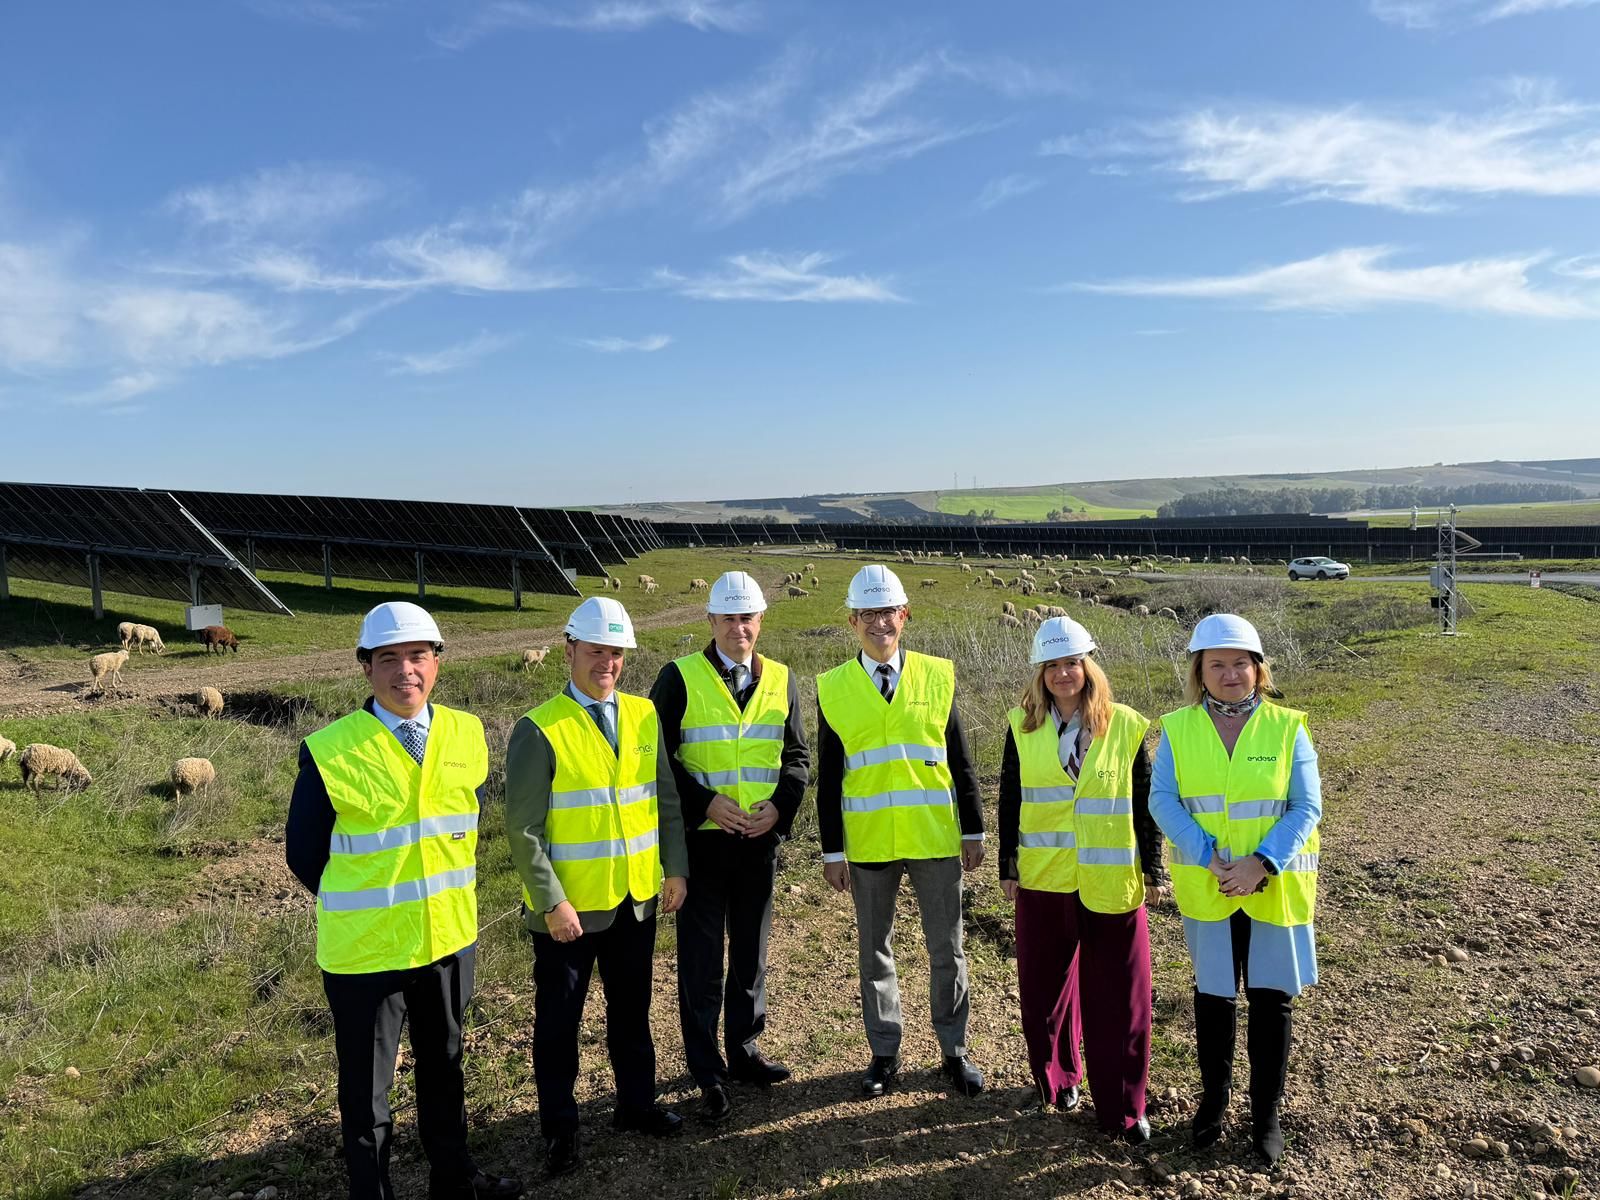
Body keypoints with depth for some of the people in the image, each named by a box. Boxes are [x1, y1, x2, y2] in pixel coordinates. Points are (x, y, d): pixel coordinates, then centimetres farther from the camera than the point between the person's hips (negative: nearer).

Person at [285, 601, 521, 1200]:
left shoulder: (467, 735, -4)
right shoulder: (328, 752, -17)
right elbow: (303, 853, -7)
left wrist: (449, 891, 8)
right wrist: (362, 909, 1)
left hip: (450, 938, 4)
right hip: (364, 950, -4)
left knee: (444, 1066, 23)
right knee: (365, 1091, 13)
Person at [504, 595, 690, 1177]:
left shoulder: (644, 715, 2)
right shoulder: (539, 730, -13)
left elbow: (666, 800, 8)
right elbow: (524, 830, -14)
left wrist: (675, 869, 4)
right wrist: (552, 903, -16)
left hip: (636, 900, 5)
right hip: (569, 909, -4)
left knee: (631, 1008, 20)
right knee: (558, 1020, 11)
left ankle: (636, 1103, 39)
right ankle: (560, 1127, 29)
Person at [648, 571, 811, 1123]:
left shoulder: (781, 680, 4)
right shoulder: (680, 677, -6)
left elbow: (798, 756, 8)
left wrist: (779, 807, -9)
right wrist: (706, 803, -17)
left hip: (760, 839, 3)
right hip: (701, 839, -3)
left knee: (752, 951, 16)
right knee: (701, 959, 5)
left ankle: (745, 1050, 33)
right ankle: (708, 1072, 19)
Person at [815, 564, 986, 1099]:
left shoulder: (937, 676, 0)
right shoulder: (833, 688, -2)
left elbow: (960, 760, 4)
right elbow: (828, 778, 0)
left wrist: (974, 831, 3)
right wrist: (832, 850, -2)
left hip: (935, 838, 0)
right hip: (868, 844, 0)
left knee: (946, 951, 11)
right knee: (874, 953, 12)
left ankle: (955, 1051, 29)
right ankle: (885, 1054, 29)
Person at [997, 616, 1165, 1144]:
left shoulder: (1125, 727, -4)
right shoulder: (1023, 727, 1)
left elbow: (1145, 803, 1)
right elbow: (1010, 801, 5)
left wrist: (1153, 867, 1)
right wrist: (1008, 865, 6)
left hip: (1111, 882, -1)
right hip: (1043, 880, 2)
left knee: (1118, 995, 3)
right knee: (1045, 984, 13)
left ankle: (1121, 1107, 17)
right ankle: (1057, 1075, 36)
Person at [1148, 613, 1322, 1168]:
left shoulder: (1287, 728, -5)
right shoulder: (1177, 729, -3)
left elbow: (1306, 807, -7)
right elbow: (1163, 801, -9)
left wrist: (1262, 863, -20)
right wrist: (1211, 858, -21)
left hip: (1274, 888, 0)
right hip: (1206, 889, 1)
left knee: (1272, 998, 9)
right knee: (1212, 994, 13)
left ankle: (1265, 1112, 27)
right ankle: (1213, 1097, 33)